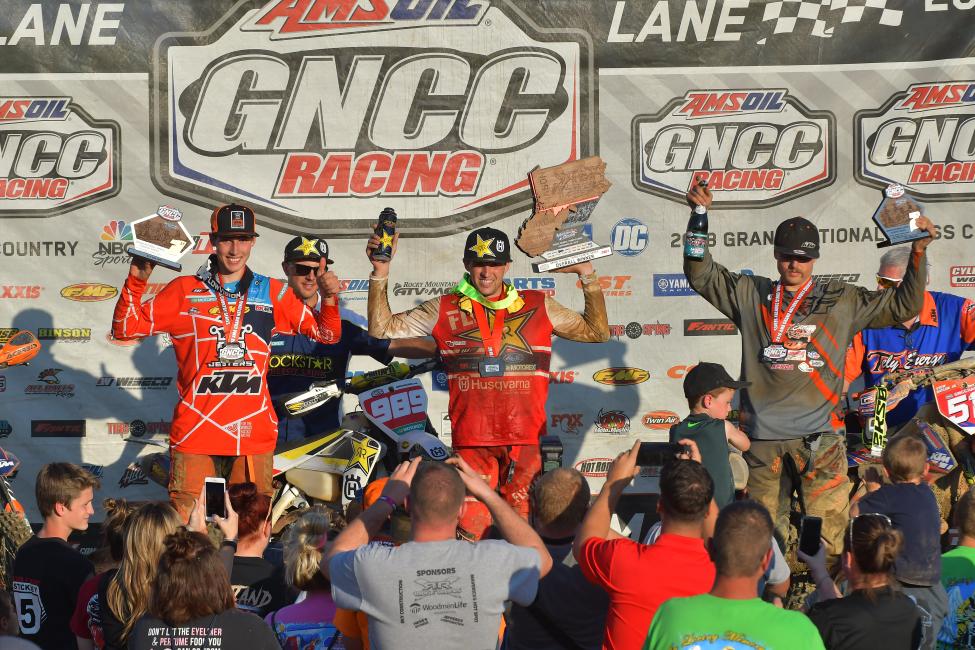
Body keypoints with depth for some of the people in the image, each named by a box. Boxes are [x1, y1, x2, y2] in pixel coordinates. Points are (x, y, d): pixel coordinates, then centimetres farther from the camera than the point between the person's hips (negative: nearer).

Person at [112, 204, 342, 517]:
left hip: (254, 432, 1)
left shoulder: (273, 293, 12)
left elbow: (326, 334, 16)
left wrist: (328, 298, -3)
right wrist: (136, 281, -8)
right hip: (195, 430, -1)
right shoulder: (184, 290, 7)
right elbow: (125, 328, 6)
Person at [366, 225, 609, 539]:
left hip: (525, 439, 1)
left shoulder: (537, 306, 14)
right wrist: (380, 275, 3)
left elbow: (596, 332, 17)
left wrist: (587, 275, 9)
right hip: (472, 442, 0)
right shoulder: (444, 310, 12)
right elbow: (381, 328, 12)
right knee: (469, 531, -10)